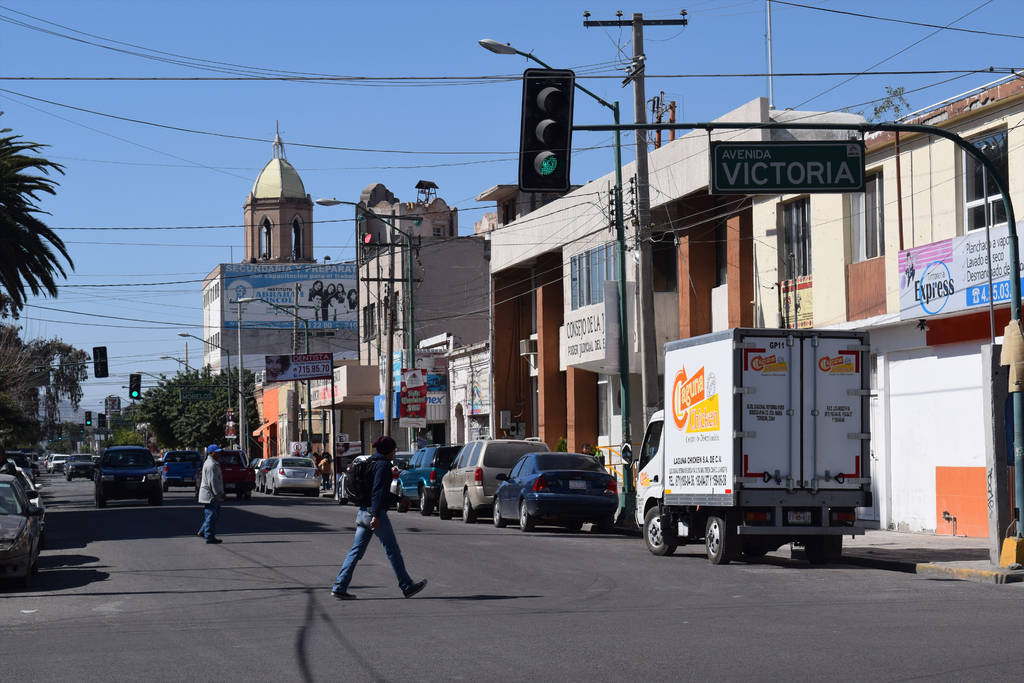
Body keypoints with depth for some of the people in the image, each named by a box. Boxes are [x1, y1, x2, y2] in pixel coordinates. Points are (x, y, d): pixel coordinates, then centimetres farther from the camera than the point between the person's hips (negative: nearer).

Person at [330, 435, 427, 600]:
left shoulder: (371, 463, 17)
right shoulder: (383, 465, -11)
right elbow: (378, 491, -21)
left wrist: (398, 498, 33)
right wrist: (376, 515, -26)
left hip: (363, 513, 9)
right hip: (375, 512, -9)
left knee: (356, 551, 6)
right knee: (393, 550, 2)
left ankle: (339, 587, -1)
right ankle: (407, 586, 11)